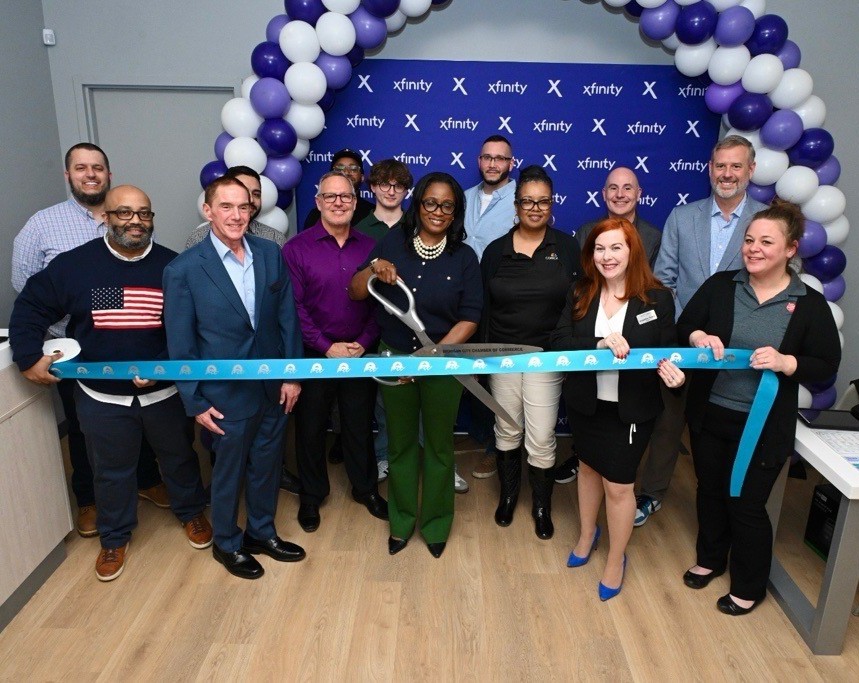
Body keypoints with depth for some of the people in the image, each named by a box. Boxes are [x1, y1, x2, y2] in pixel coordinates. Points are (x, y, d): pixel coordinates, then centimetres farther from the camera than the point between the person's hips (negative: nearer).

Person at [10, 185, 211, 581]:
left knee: (179, 458, 20)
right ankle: (115, 538, 39)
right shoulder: (74, 265, -7)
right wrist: (29, 357, -5)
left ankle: (191, 513, 45)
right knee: (112, 472, 17)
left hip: (165, 392, 0)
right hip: (102, 398, 0)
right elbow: (31, 308, 3)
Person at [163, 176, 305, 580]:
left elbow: (288, 317, 2)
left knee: (267, 466, 20)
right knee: (229, 472, 15)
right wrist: (196, 402, -8)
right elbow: (180, 344, -9)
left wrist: (293, 373, 0)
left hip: (274, 387, 4)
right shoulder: (184, 269, -13)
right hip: (227, 394, -4)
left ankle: (262, 533, 43)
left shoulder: (271, 254, -3)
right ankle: (227, 543, 40)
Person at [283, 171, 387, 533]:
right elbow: (293, 306, -10)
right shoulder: (297, 248, -6)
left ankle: (365, 488, 34)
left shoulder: (370, 248, 3)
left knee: (360, 425, 14)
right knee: (310, 427, 11)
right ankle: (311, 495, 30)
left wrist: (364, 343, -9)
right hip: (313, 355, -2)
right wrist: (327, 347, -14)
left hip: (360, 354, 2)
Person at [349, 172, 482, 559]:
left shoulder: (464, 257, -6)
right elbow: (355, 294, 1)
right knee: (400, 443, 15)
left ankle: (435, 523, 36)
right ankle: (401, 520, 36)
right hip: (393, 358, 1)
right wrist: (373, 269, -20)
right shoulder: (392, 243, -2)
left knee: (438, 445, 14)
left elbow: (469, 320, -9)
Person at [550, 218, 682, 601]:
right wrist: (600, 344, -29)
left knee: (619, 485, 6)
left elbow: (667, 353, -4)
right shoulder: (579, 295, -4)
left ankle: (616, 560, 31)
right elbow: (559, 343, -13)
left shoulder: (657, 298, -10)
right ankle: (587, 535, 49)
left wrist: (671, 373, -26)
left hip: (631, 409, -3)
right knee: (588, 468, 23)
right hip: (585, 404, 3)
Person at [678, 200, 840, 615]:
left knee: (747, 504, 9)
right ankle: (709, 559, 45)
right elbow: (683, 326, 3)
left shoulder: (809, 304, -7)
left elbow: (827, 366, -4)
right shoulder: (720, 285, -2)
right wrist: (699, 337, -20)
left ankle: (749, 587, 33)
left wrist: (785, 362, -23)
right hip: (709, 414, 3)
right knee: (710, 491, 19)